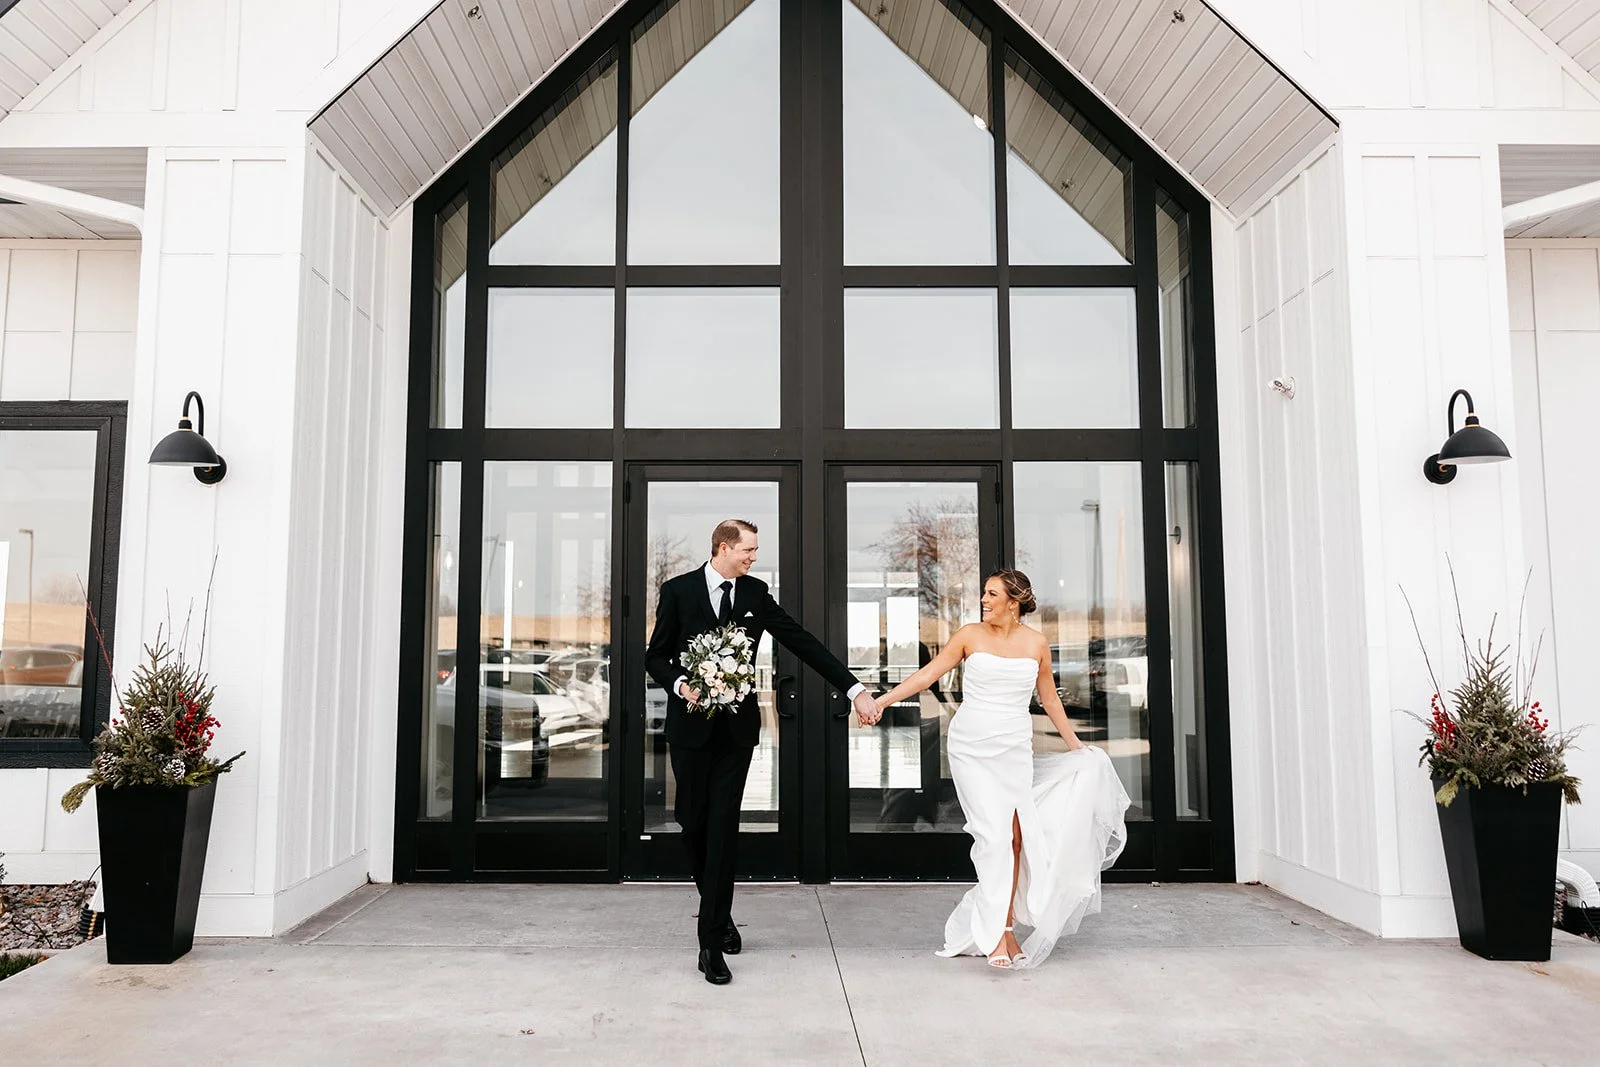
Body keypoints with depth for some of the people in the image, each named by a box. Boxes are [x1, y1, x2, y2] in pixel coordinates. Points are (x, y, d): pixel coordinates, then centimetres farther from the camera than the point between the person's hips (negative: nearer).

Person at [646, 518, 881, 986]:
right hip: (690, 724, 0)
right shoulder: (678, 590, -3)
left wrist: (855, 688, -3)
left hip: (737, 726, 1)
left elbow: (803, 643, 1)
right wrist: (680, 684, -18)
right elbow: (656, 655, 3)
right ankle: (719, 913, 33)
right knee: (693, 822, 8)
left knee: (723, 827, -3)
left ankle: (712, 940, 2)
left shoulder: (756, 593, 3)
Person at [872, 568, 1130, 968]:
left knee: (1015, 836, 1)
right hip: (971, 747, -2)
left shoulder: (1036, 643, 3)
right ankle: (997, 933, -8)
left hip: (1014, 750, 2)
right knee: (994, 835, -11)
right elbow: (927, 674, -3)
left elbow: (1050, 699, 13)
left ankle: (1004, 925, 15)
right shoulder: (969, 636, -1)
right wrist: (881, 701, -10)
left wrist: (1075, 745, 16)